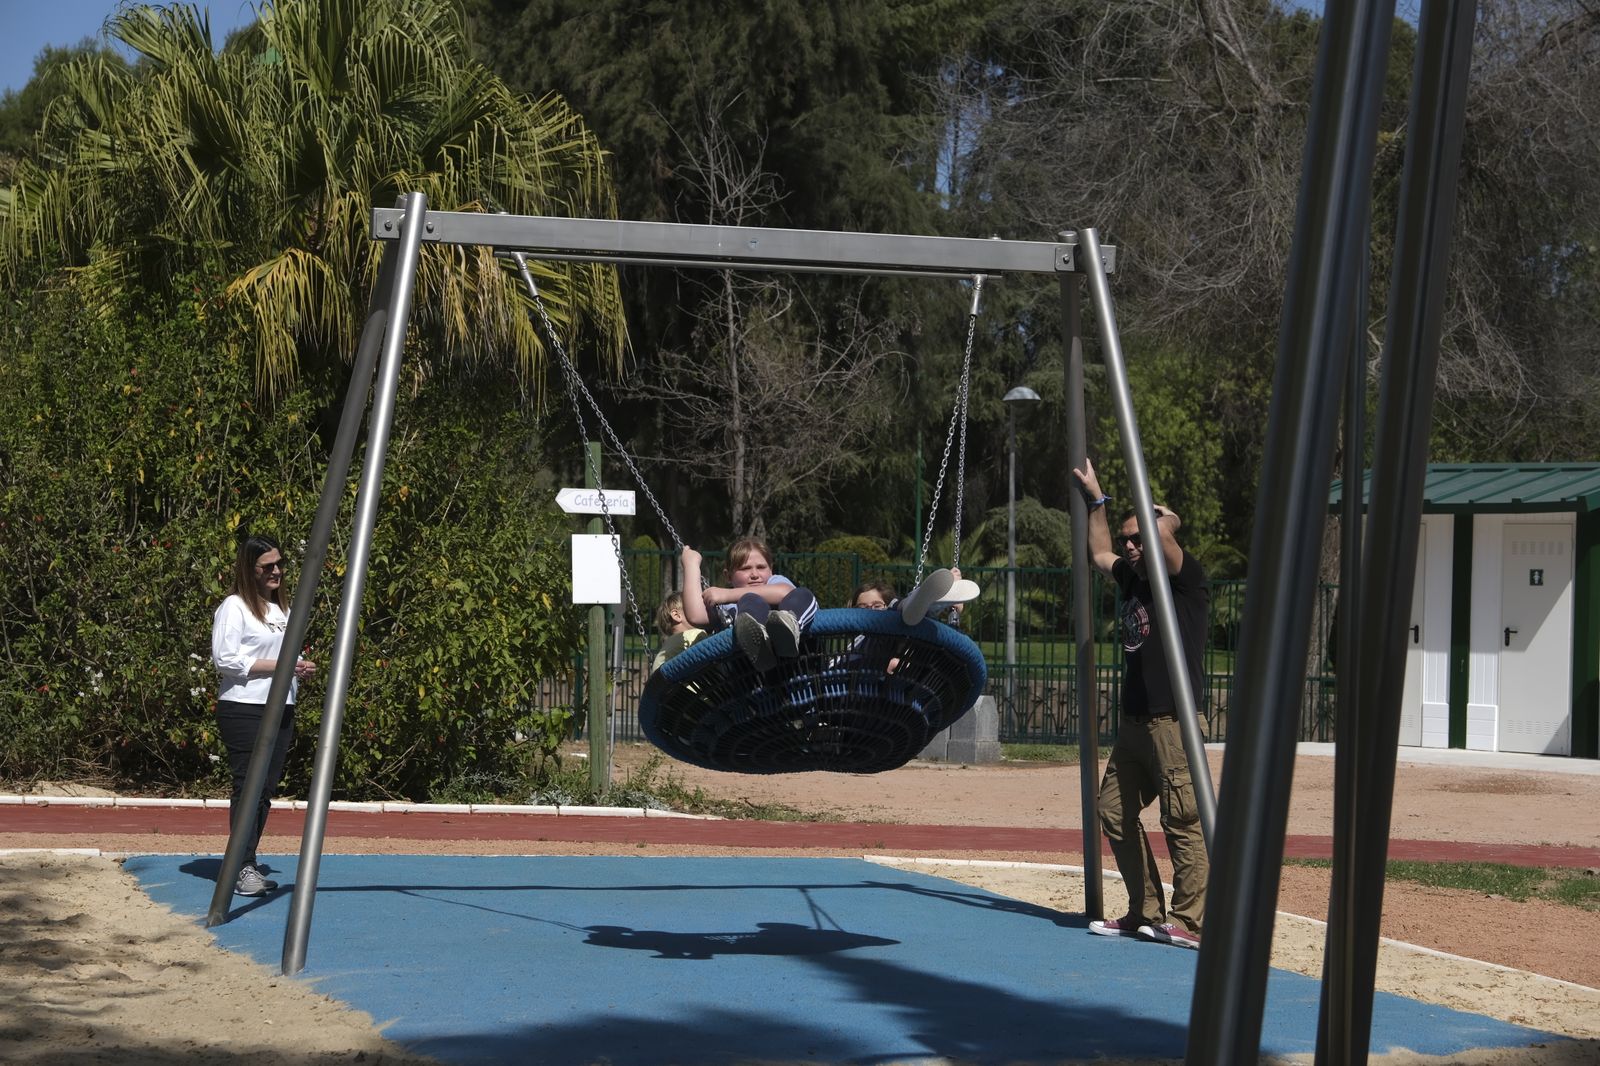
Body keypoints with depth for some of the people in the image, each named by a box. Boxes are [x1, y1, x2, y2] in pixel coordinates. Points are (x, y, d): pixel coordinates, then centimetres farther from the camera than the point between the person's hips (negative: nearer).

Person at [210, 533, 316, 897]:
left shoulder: (282, 609, 20)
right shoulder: (234, 607, -4)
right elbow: (225, 659, -13)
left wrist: (300, 669, 6)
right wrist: (277, 665, -16)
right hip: (244, 709, -7)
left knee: (267, 788, 6)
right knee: (248, 786, -10)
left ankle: (249, 864, 12)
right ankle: (243, 868, -9)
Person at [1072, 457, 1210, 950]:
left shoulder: (1187, 581, -5)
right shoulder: (1133, 579, 17)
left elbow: (1162, 530, -22)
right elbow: (1099, 553, 36)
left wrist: (1164, 521, 1)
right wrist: (1096, 499, 37)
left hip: (1170, 720, -9)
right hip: (1134, 720, 9)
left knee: (1182, 821, -10)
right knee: (1115, 812, 7)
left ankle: (1189, 923, -9)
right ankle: (1146, 914, 13)